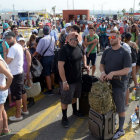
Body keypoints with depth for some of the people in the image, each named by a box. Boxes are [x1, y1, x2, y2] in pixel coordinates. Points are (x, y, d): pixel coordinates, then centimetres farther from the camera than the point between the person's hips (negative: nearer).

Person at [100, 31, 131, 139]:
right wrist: (103, 72, -11)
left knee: (120, 109, 7)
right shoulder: (107, 52, 7)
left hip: (119, 85, -5)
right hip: (107, 83, 5)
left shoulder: (125, 53, -11)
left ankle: (121, 130, 22)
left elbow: (127, 70, -16)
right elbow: (102, 65, 11)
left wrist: (113, 73, -26)